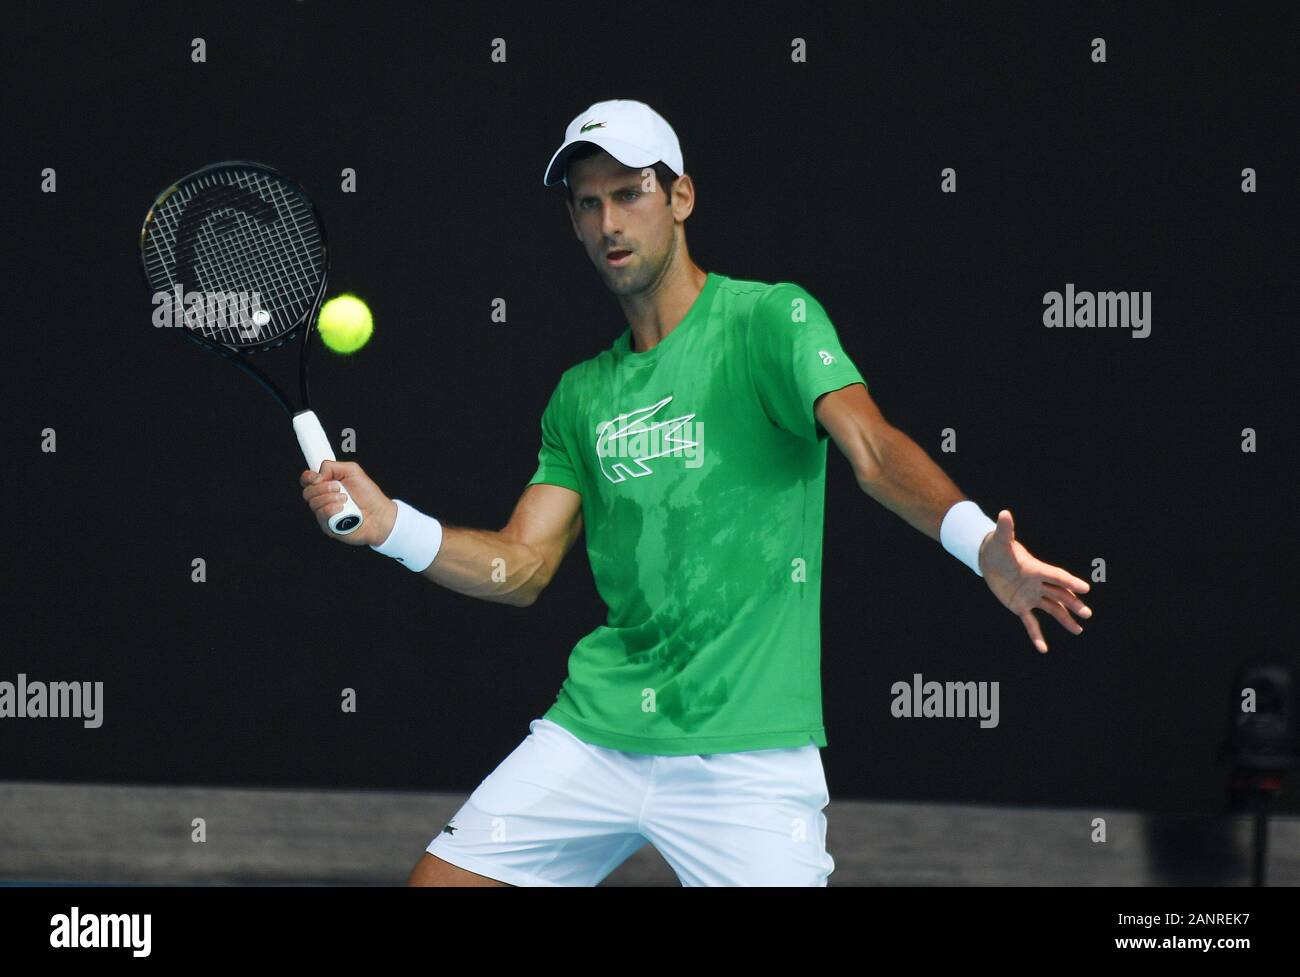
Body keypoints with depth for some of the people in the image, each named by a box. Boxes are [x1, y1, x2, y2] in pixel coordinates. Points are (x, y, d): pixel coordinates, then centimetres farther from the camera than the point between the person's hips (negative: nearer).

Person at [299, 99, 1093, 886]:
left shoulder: (770, 319, -4)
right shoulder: (581, 394, 15)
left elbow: (872, 446, -19)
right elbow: (522, 567, 14)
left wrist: (980, 541, -38)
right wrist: (387, 523, -3)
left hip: (746, 755, -5)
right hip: (595, 731, 5)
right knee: (438, 880, 2)